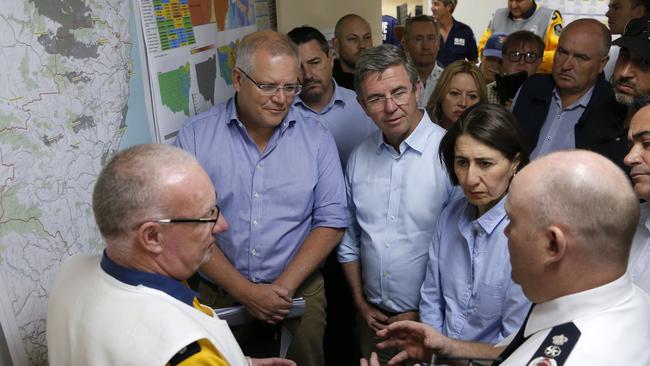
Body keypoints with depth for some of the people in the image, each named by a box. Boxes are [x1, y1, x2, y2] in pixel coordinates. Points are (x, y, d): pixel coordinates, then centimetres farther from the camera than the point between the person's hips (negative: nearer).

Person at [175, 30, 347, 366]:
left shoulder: (316, 137, -5)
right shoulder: (195, 136, -9)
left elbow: (331, 221, -5)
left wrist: (284, 286, -13)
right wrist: (245, 291, -14)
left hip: (299, 293, 1)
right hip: (219, 295, 0)